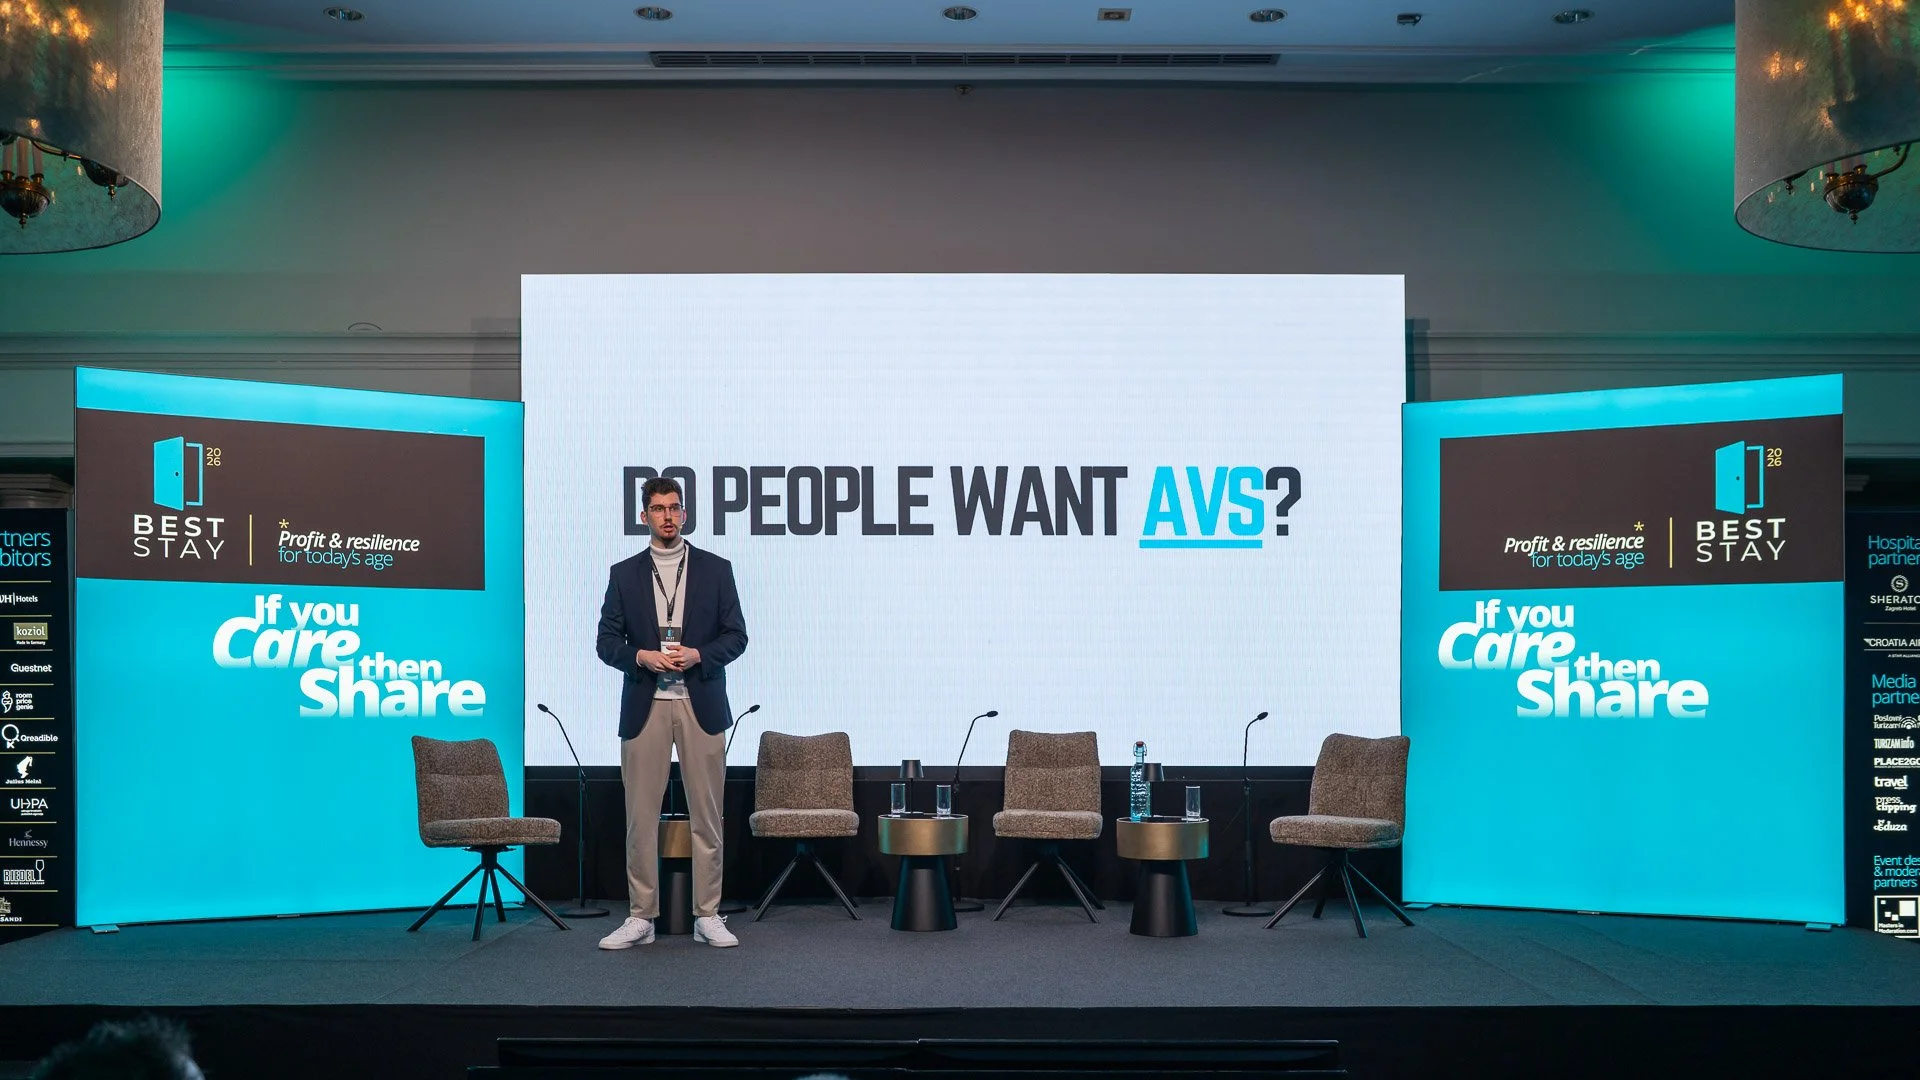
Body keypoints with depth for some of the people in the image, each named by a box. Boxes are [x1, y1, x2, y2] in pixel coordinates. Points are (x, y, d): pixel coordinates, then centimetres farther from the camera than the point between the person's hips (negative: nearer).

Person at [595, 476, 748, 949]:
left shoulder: (715, 569, 7)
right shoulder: (624, 574, 9)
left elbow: (736, 635, 4)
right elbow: (607, 642, 7)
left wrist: (697, 654, -13)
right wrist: (641, 656, -12)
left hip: (701, 704, 0)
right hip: (644, 706, 0)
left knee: (706, 813, 1)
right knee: (640, 816, -1)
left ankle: (708, 915, 8)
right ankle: (640, 917, 6)